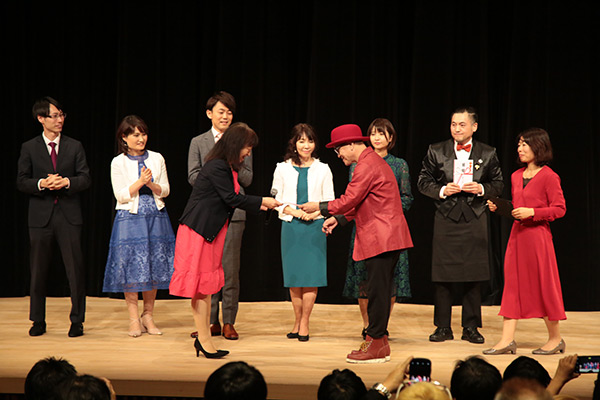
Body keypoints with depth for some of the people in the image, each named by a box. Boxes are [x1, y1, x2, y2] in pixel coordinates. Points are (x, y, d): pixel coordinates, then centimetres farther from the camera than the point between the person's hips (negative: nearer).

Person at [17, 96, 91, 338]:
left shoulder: (74, 147, 7)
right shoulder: (29, 148, 5)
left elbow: (86, 179, 2)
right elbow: (21, 182, 2)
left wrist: (67, 181, -16)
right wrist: (41, 184, -16)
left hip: (69, 215, 0)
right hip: (41, 215, 0)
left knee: (75, 269, -1)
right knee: (38, 270, 6)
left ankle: (77, 321, 8)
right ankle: (38, 320, 18)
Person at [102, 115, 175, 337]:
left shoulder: (157, 158, 7)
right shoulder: (118, 163, -1)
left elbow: (165, 190, 6)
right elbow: (121, 195, -6)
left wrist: (151, 184, -13)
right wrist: (140, 181, -17)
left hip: (155, 218, 3)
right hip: (130, 219, -3)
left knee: (154, 268, 4)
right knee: (131, 268, -3)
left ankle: (148, 316, 16)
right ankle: (134, 319, 6)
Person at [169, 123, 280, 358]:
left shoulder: (228, 167, 12)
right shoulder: (217, 167, -18)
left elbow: (232, 199, 15)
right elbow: (232, 198, -18)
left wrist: (259, 205, 12)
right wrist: (262, 202, -10)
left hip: (211, 231, 10)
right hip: (199, 230, -10)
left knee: (206, 285, 10)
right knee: (201, 284, -3)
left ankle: (203, 338, 15)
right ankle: (204, 339, 4)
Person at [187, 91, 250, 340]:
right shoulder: (198, 142, 10)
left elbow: (247, 179, 6)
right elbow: (193, 177, 2)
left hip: (233, 211, -1)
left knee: (231, 268, -3)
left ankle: (229, 322, 5)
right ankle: (212, 322, 11)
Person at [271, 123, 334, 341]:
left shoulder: (322, 170, 6)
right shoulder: (283, 169, 6)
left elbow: (330, 202, 6)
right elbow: (277, 201, 6)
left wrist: (315, 212, -12)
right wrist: (294, 211, -10)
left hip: (315, 227, -1)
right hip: (291, 227, 1)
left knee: (311, 276, -4)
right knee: (293, 276, 3)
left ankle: (304, 323, 4)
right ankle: (297, 321, 15)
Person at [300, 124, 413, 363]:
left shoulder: (366, 166, -15)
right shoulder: (372, 161, 20)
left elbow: (348, 200, -15)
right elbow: (360, 204, 24)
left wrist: (320, 207, -2)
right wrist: (338, 218, 17)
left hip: (381, 238, -11)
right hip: (386, 236, 11)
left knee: (377, 292, -7)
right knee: (379, 291, 12)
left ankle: (375, 345, -3)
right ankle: (379, 341, 16)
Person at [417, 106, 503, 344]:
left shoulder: (487, 154, 7)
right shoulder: (436, 152, 5)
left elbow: (498, 184, 10)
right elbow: (423, 182, 6)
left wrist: (481, 189, -10)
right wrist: (442, 190, -11)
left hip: (475, 220, 0)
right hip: (446, 219, 0)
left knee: (474, 276, 2)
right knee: (442, 276, 0)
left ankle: (471, 328, 12)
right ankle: (443, 327, 11)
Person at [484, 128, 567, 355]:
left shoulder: (548, 176, -9)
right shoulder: (516, 176, 12)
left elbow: (559, 209, -11)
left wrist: (532, 212, -20)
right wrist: (499, 208, 3)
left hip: (537, 236, -7)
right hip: (517, 235, 7)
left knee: (543, 286, 1)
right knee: (512, 285, 3)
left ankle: (555, 339, 15)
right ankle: (507, 340, 4)